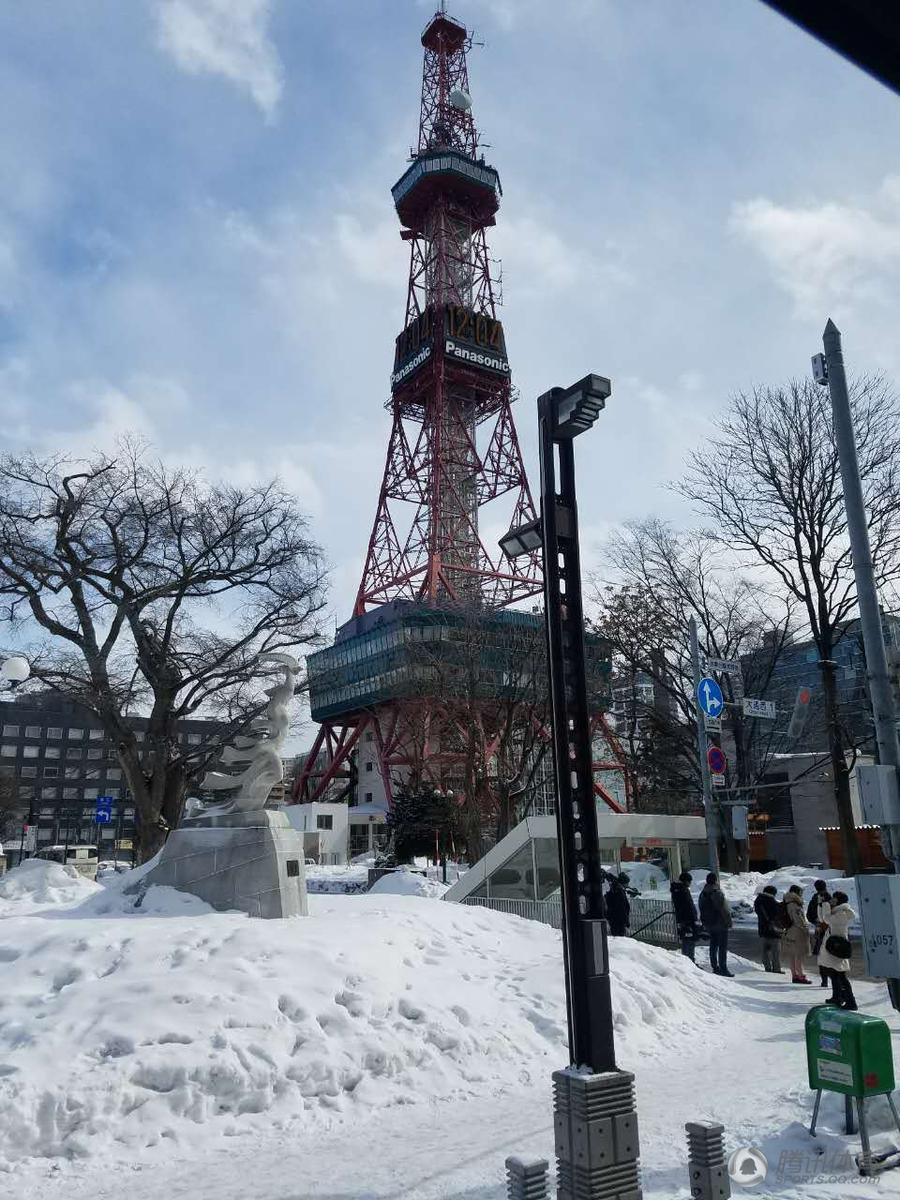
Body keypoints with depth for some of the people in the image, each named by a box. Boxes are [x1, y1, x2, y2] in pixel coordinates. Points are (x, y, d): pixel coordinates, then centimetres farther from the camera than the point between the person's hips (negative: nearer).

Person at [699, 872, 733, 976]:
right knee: (723, 946, -2)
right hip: (720, 923, -8)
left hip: (708, 924, 8)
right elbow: (724, 909, -17)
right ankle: (723, 969, -3)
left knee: (713, 946, 14)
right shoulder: (717, 893, -17)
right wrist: (729, 920, -5)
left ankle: (715, 967, 18)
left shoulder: (703, 893, 9)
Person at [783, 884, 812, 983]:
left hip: (791, 933, 10)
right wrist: (806, 928, -11)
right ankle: (801, 976, 0)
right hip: (798, 933, -10)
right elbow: (799, 920, -20)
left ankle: (794, 976, 18)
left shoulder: (789, 904, 11)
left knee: (793, 956, 13)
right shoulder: (794, 905, -18)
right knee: (799, 956, -4)